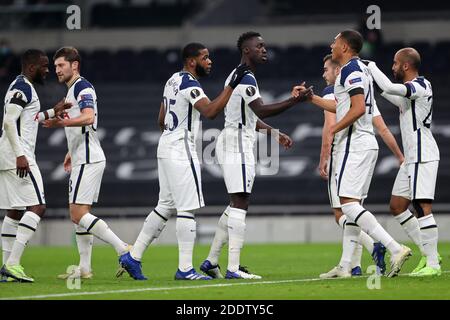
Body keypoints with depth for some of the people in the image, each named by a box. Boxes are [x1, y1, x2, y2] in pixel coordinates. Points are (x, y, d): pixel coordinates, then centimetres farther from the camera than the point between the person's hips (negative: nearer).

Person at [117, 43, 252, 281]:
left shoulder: (173, 81, 15)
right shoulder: (189, 84, -15)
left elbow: (161, 120, 23)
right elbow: (210, 111, -30)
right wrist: (231, 85, -27)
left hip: (166, 148, 10)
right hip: (181, 153, -10)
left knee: (166, 207, 14)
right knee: (187, 209, -7)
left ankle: (133, 257, 13)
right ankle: (185, 269, -6)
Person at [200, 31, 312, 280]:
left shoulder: (237, 76, 20)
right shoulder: (246, 78, -14)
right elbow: (262, 111, -25)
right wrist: (295, 101, -29)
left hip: (231, 142, 11)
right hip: (237, 144, -11)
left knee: (236, 205, 14)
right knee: (240, 205, -12)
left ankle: (211, 261, 16)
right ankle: (233, 268, -15)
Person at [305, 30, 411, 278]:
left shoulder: (350, 70, -11)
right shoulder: (361, 69, 21)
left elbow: (358, 109, -23)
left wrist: (333, 129, -14)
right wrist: (310, 97, 36)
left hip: (354, 144, -10)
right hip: (366, 143, 10)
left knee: (348, 203, -15)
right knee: (353, 205, 10)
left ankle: (395, 249, -25)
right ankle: (346, 267, 12)